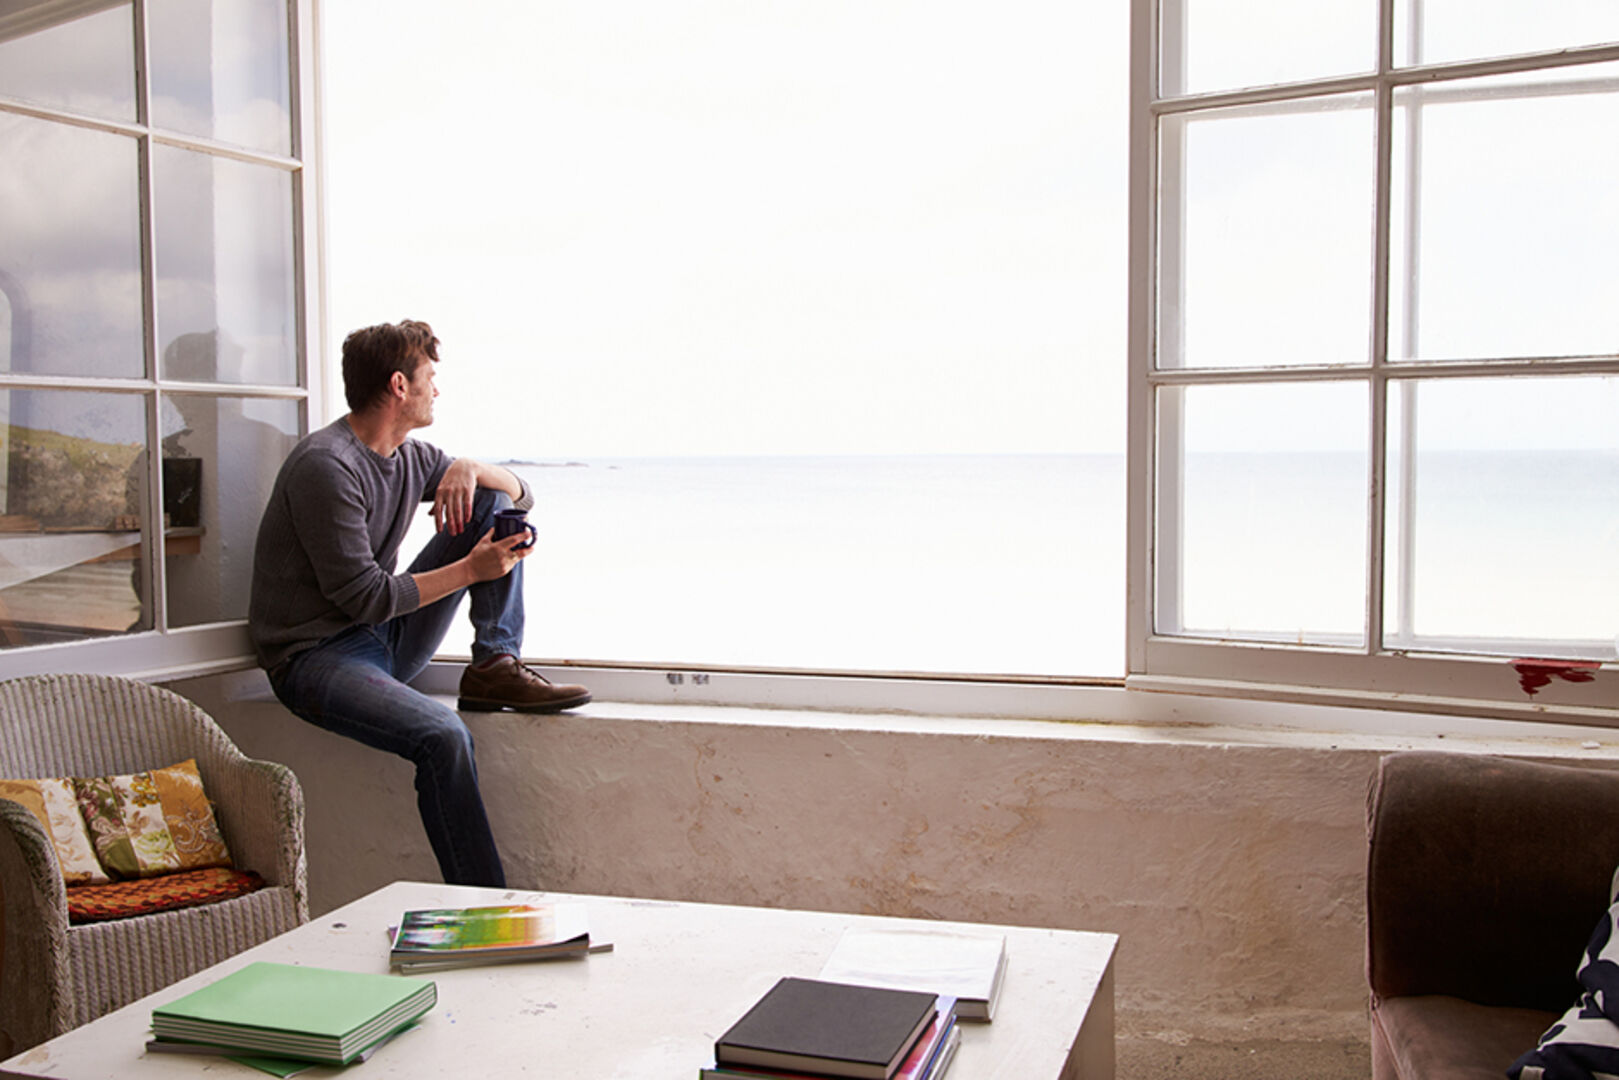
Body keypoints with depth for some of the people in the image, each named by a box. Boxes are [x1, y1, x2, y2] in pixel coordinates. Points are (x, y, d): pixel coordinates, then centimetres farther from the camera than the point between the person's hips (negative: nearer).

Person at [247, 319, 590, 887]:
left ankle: (494, 667, -5)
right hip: (317, 656, -8)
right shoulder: (325, 467, -18)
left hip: (388, 640, 8)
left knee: (494, 504, 2)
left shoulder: (410, 456, 8)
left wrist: (470, 469, -8)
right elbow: (364, 597, -22)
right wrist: (471, 569, -18)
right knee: (441, 733, -35)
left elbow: (521, 492, 14)